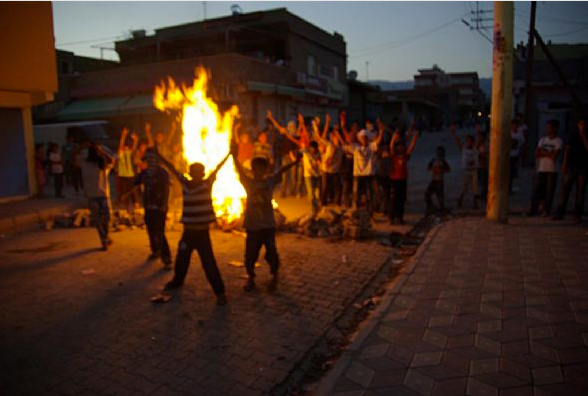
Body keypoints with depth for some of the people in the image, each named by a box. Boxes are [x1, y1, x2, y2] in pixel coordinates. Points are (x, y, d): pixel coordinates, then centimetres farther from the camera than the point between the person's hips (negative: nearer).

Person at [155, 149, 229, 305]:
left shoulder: (207, 184, -8)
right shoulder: (185, 183, 1)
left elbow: (218, 168, -17)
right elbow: (172, 168, 4)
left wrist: (229, 153, -24)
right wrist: (157, 154, 5)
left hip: (202, 233, -4)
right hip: (187, 232, 4)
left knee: (209, 264, -4)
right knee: (181, 259, 20)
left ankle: (220, 292, 6)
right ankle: (177, 281, 47)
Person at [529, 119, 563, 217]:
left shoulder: (558, 141, -2)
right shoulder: (542, 139, 12)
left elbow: (554, 156, -12)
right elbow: (537, 154, 6)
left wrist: (543, 151, -3)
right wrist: (548, 154, -10)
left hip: (552, 170, -3)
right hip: (541, 169, 3)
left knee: (549, 191, -1)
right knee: (536, 189, -1)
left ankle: (547, 210, 8)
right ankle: (534, 210, 1)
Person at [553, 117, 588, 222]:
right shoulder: (573, 135, 9)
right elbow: (567, 150, 10)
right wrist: (564, 164, 4)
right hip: (571, 166, 1)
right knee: (565, 189, -3)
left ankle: (577, 215, 5)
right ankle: (560, 213, 0)